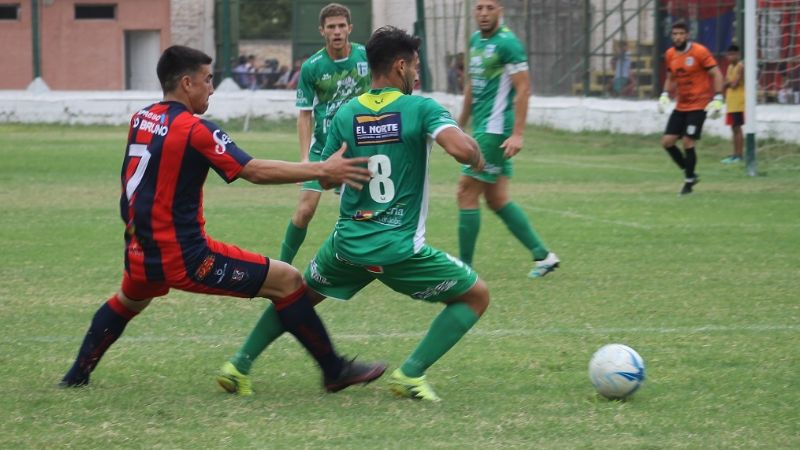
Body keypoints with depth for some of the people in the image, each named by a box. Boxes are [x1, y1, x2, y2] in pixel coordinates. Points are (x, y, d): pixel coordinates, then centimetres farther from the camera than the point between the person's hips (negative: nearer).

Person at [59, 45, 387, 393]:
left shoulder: (140, 120, 7)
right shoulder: (194, 129, -14)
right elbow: (256, 172, -20)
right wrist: (322, 170, -20)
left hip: (141, 256, 8)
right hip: (184, 257, -8)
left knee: (128, 301, 41)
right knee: (288, 282, -3)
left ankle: (77, 375, 46)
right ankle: (335, 371, -1)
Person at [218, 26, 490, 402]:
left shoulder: (346, 114, 4)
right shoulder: (421, 108, -9)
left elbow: (326, 178, 11)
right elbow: (462, 149, -24)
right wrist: (477, 158, -2)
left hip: (349, 244, 5)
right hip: (401, 250, -5)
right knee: (476, 295, 11)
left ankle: (240, 365, 26)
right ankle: (411, 373, -1)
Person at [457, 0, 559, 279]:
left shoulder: (507, 43, -13)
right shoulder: (475, 41, 13)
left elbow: (523, 89, -16)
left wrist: (517, 133, -22)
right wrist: (460, 125, 24)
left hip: (495, 130, -9)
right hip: (482, 129, 9)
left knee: (467, 193, -7)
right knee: (496, 198, 10)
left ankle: (465, 267, -1)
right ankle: (543, 256, 16)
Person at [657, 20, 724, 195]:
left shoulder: (699, 52, -13)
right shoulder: (670, 54, 6)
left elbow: (717, 74, -11)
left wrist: (717, 99, -19)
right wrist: (665, 95, 6)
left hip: (698, 105, -7)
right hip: (681, 107, 7)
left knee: (688, 143, -11)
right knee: (667, 141, 0)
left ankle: (689, 183, 4)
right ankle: (690, 174, 16)